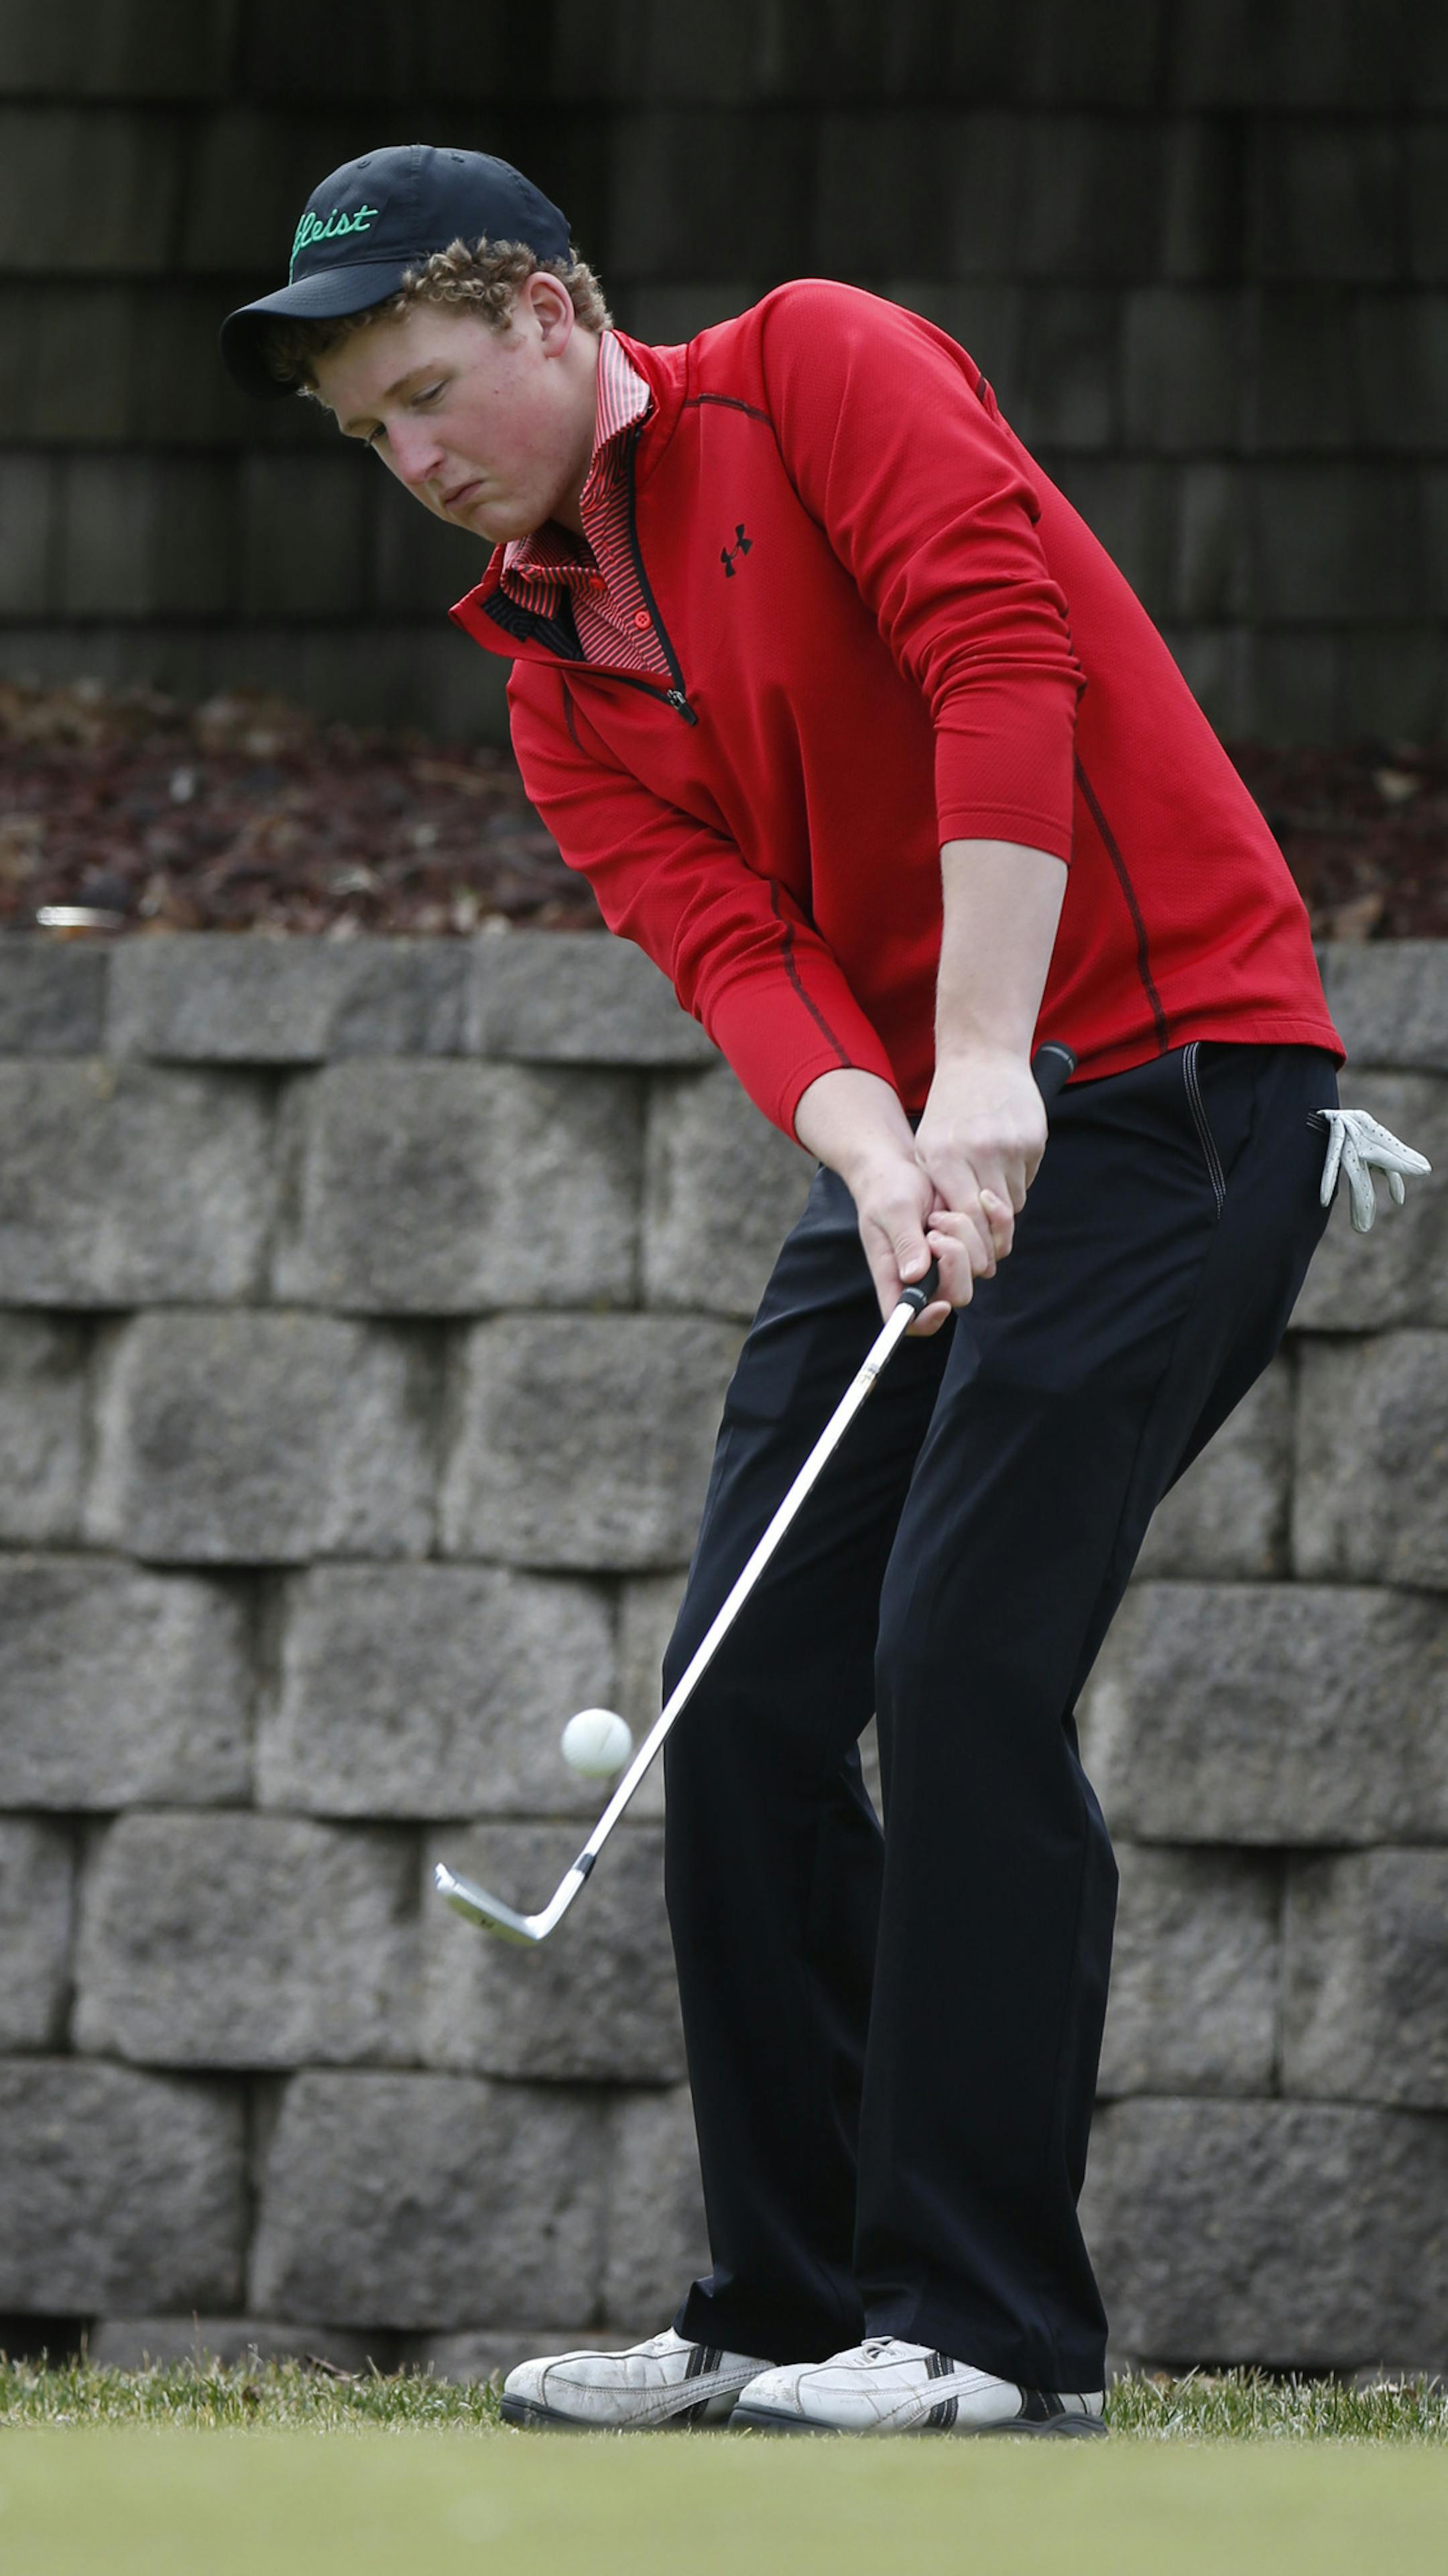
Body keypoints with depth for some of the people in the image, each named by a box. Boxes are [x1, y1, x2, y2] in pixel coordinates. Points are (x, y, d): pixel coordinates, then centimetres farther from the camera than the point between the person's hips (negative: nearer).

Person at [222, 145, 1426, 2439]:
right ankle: (792, 2310, 11)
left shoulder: (815, 371, -7)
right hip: (911, 1144, 8)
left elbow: (1001, 655, -21)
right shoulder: (555, 675, 13)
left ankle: (990, 2328, -13)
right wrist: (874, 1156, -23)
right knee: (748, 1705, 3)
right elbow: (728, 940, -2)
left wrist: (985, 1071, -27)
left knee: (966, 1661, -17)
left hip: (1164, 1070, -8)